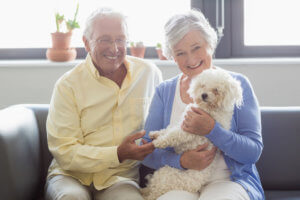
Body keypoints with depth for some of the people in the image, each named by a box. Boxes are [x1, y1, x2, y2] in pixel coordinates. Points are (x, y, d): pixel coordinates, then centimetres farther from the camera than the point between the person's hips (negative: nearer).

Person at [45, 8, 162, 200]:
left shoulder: (150, 73, 7)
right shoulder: (67, 85, -3)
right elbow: (64, 152, -9)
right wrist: (118, 154, -19)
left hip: (121, 177, 1)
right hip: (72, 175, -1)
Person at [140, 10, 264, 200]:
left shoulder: (237, 85, 5)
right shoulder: (164, 91, 12)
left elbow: (254, 152, -3)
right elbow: (147, 152, 6)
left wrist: (212, 130, -18)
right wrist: (181, 161, -13)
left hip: (228, 179, 0)